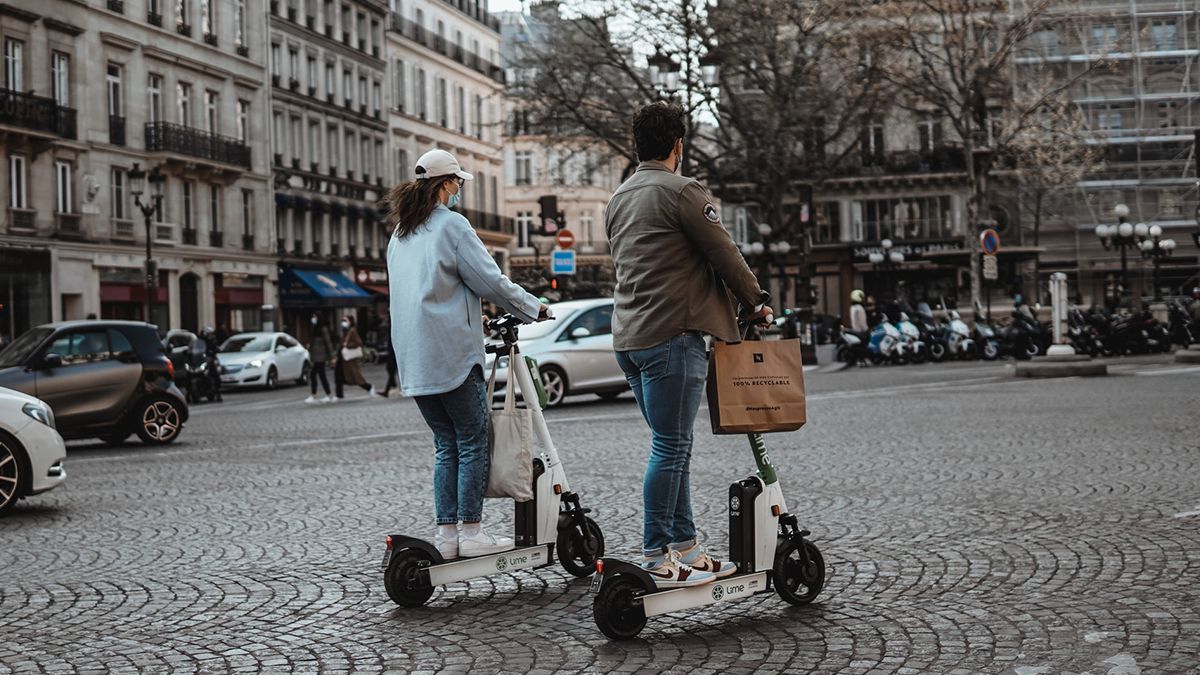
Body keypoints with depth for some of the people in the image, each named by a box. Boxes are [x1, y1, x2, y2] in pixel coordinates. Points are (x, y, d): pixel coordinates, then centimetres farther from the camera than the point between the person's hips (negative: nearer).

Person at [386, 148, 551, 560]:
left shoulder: (400, 234, 18)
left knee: (446, 445, 11)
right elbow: (491, 281, -10)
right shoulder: (451, 225, -7)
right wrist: (534, 308, 3)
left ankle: (446, 533, 9)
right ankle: (471, 533, -2)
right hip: (452, 352, -8)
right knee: (473, 443, -1)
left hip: (414, 361, 8)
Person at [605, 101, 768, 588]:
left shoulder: (618, 199, 17)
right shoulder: (681, 191, -10)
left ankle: (686, 549, 17)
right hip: (673, 334, -9)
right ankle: (656, 560, -3)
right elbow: (724, 254, -7)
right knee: (670, 449, -5)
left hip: (629, 337, 9)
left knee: (672, 447, 14)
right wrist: (754, 300, 9)